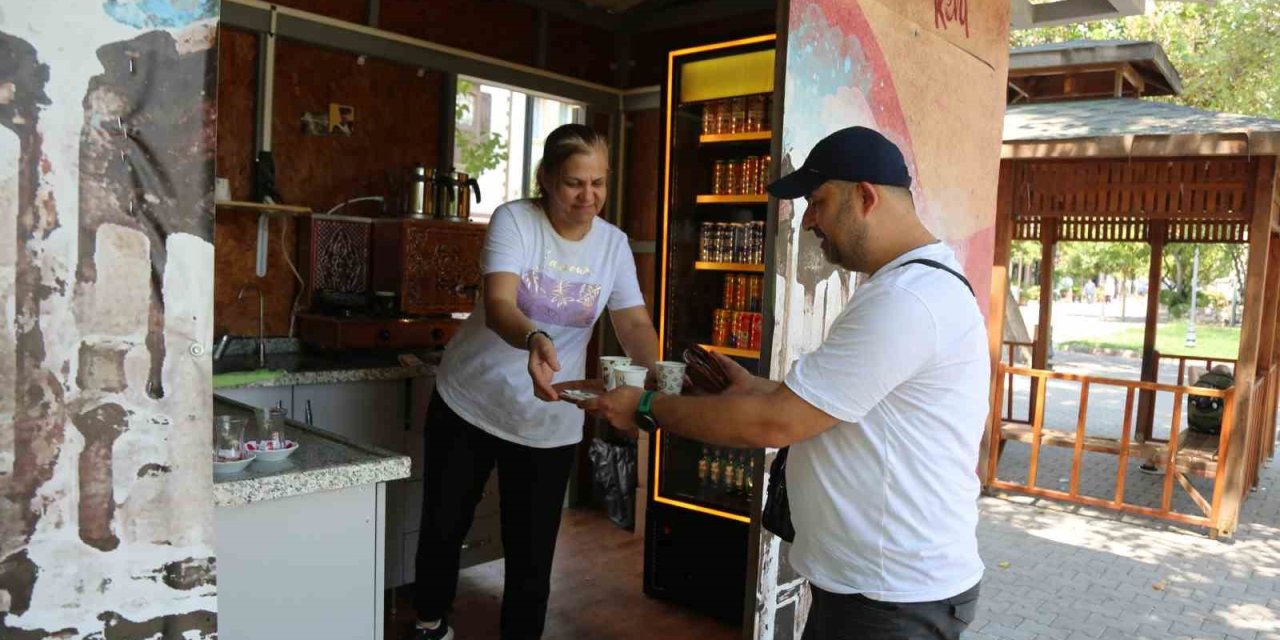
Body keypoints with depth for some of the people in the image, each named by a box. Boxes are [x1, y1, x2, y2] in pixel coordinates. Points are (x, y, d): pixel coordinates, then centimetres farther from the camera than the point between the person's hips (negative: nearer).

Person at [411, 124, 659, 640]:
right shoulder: (514, 220, -15)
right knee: (443, 526, 15)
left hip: (549, 422, 2)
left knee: (532, 550, 4)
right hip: (470, 402, -1)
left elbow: (634, 324, -9)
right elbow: (498, 305, -30)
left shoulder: (614, 244, -4)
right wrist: (535, 340, -52)